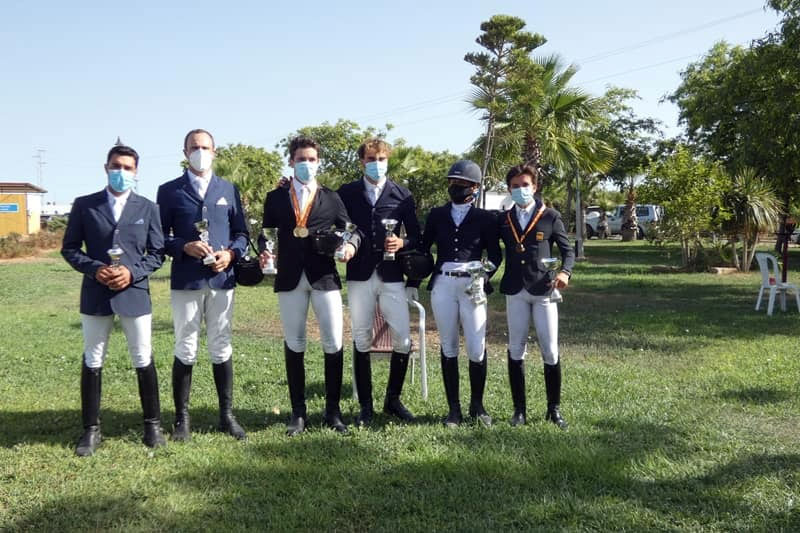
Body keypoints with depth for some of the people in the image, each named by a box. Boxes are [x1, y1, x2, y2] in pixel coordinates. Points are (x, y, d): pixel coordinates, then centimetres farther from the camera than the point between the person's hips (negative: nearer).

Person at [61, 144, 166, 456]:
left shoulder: (147, 208, 4)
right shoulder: (84, 205, 3)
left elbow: (157, 252, 3)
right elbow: (69, 249, 4)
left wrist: (133, 272, -14)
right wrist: (94, 269, -13)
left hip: (134, 292, 0)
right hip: (95, 294, 1)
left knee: (143, 360, 5)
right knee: (92, 361, 8)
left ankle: (153, 424, 19)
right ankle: (91, 430, 18)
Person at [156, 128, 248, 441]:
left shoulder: (229, 190, 12)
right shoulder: (169, 191, 5)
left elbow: (242, 233, 11)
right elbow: (159, 237, 2)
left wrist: (231, 254, -8)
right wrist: (184, 247, -16)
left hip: (222, 279, 2)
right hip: (186, 281, -2)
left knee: (221, 349, 8)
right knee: (185, 350, 2)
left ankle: (227, 416, 17)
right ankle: (182, 419, 12)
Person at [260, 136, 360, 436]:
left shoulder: (331, 198, 10)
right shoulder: (275, 198, 11)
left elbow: (351, 229, 8)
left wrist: (351, 245, -13)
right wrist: (264, 252, -10)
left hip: (325, 276, -1)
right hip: (290, 278, 1)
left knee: (333, 344, -2)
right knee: (294, 345, 7)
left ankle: (333, 411, 10)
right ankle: (298, 412, 16)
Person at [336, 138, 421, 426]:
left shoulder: (402, 195, 7)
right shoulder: (346, 193, 7)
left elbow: (416, 236, 8)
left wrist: (402, 244, -10)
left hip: (392, 275, 0)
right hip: (359, 275, 0)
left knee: (403, 339, -4)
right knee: (361, 340, 4)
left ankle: (393, 399, 14)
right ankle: (365, 405, 15)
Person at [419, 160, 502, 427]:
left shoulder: (485, 218, 6)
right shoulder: (436, 215, 12)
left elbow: (495, 255, 8)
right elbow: (423, 248, 14)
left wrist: (484, 277, -8)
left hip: (472, 286, -2)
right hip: (443, 285, 2)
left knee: (477, 350, -4)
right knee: (448, 348, 5)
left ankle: (477, 405, 15)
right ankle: (454, 408, 13)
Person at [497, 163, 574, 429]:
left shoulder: (550, 216, 2)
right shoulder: (503, 219, 9)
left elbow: (568, 250, 4)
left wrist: (565, 271, -15)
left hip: (543, 289, -2)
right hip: (515, 291, 2)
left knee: (550, 351, 0)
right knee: (516, 350, 4)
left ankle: (554, 409, 12)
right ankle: (519, 409, 13)